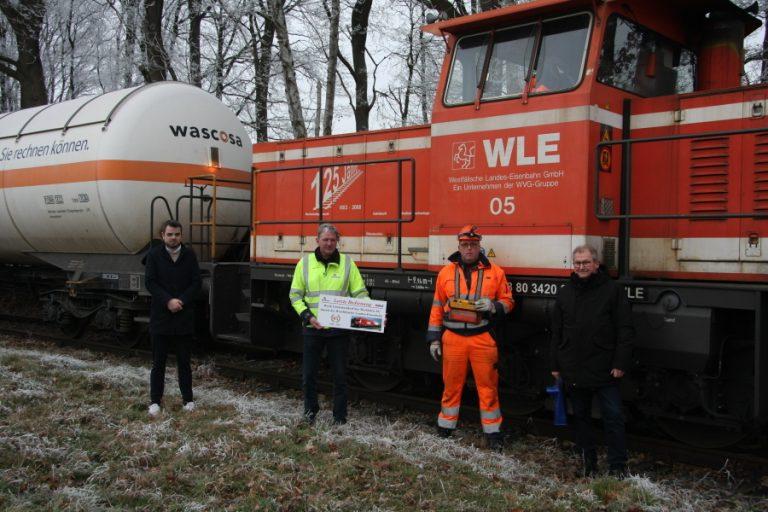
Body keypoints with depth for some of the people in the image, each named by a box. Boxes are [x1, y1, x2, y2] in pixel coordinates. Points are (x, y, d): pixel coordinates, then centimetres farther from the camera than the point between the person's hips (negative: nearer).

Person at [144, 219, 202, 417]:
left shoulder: (189, 256, 3)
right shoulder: (154, 255, 0)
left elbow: (196, 283, 0)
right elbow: (150, 282, -6)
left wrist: (181, 301, -12)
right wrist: (168, 301, -15)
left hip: (184, 316, 1)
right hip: (160, 316, -1)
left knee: (184, 361, 10)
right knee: (158, 362, 5)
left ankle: (188, 399, 19)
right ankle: (155, 400, 14)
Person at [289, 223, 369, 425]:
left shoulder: (347, 263, 1)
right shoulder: (305, 262, 2)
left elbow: (360, 293, 3)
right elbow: (295, 295, 4)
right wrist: (308, 316, -10)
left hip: (339, 329, 0)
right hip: (312, 328, 1)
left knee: (340, 375, 7)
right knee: (309, 374, 10)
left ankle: (339, 417, 21)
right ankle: (310, 411, 30)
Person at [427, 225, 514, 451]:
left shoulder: (495, 272, 2)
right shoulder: (446, 272, 7)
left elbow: (508, 301, 7)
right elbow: (437, 307, 10)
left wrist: (493, 307, -15)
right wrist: (434, 338, 7)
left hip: (483, 339, -1)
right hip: (453, 338, 1)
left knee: (487, 386, 2)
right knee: (451, 384, 10)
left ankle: (493, 432, 12)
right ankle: (445, 427, 23)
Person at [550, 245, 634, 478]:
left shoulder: (613, 290, -1)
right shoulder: (565, 293, 11)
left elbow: (625, 330, -5)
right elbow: (556, 333, 13)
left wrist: (620, 363, -11)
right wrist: (556, 365, 10)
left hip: (604, 370, -4)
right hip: (574, 370, 4)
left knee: (613, 418, -1)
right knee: (581, 417, 12)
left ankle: (618, 467, 7)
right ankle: (588, 464, 23)